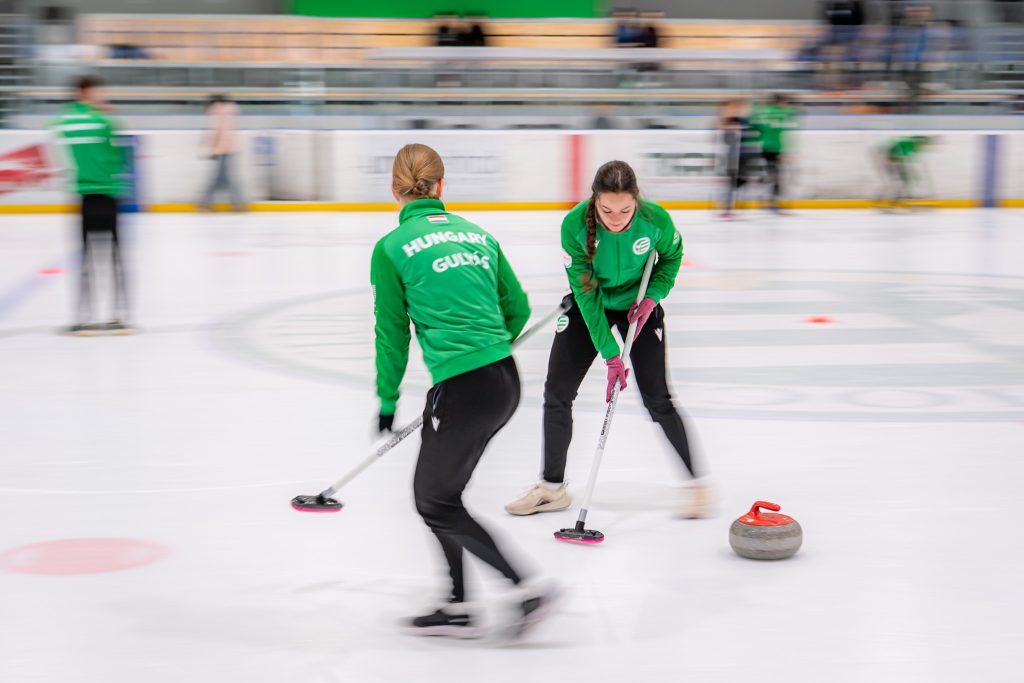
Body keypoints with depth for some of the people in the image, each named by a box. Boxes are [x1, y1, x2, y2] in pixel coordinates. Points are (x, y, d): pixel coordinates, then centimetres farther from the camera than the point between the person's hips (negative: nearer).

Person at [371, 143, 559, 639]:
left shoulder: (391, 248, -4)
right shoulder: (476, 234, 13)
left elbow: (393, 333, 0)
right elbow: (517, 308, 16)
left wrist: (388, 400, 11)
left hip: (463, 390, -7)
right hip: (507, 380, 7)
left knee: (435, 502, 8)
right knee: (440, 488, 20)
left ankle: (527, 587, 1)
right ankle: (457, 607, 23)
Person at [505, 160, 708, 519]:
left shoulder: (655, 220, -27)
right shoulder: (575, 224, -29)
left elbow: (671, 256, -2)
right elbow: (586, 292, -24)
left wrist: (652, 295, -18)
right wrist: (610, 353, -25)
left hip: (637, 305, -1)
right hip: (587, 307, 1)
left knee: (657, 399, -7)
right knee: (556, 392, -1)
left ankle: (694, 482, 10)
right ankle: (552, 487, 16)